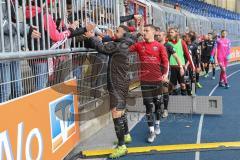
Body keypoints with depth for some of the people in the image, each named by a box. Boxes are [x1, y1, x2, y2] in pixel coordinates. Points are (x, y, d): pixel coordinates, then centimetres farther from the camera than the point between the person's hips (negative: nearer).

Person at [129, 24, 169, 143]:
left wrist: (165, 74, -16)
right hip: (145, 80, 1)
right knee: (148, 105, 2)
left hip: (157, 79, -1)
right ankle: (151, 131, 9)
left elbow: (165, 61, -4)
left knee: (157, 103, 13)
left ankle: (157, 124, 36)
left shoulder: (160, 46, -2)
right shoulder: (139, 45, 3)